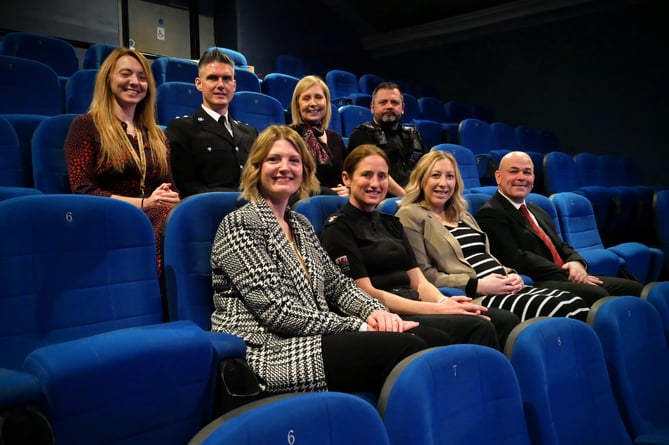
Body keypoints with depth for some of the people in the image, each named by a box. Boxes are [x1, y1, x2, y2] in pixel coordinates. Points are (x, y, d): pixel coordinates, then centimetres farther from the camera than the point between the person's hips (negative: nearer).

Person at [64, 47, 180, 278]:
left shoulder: (156, 135, 23)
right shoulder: (85, 126, 7)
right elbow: (82, 191, -3)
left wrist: (170, 199, -9)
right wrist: (143, 203, -13)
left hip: (154, 219, 5)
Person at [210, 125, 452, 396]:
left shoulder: (300, 224, 18)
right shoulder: (239, 224, -7)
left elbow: (336, 283, 18)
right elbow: (278, 312, -15)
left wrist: (375, 311, -4)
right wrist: (359, 327, -15)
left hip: (316, 336, 8)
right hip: (271, 352, -8)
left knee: (435, 341, -11)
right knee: (405, 348, -25)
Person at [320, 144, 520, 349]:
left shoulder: (390, 223, 20)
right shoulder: (338, 229, -2)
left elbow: (418, 281, 14)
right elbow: (367, 294, -11)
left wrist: (444, 301, -9)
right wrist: (435, 309, -16)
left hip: (413, 308, 7)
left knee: (506, 320, -14)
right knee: (477, 327, -27)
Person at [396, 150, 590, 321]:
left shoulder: (462, 214, 25)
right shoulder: (410, 215, 0)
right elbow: (424, 275, -9)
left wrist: (510, 274, 4)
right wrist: (478, 285, -14)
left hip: (502, 288, 8)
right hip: (472, 298, -8)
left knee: (575, 303, -15)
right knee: (564, 309, -23)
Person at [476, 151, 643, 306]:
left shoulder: (538, 212, 26)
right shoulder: (490, 214, -5)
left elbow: (562, 247, 23)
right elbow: (516, 258, -14)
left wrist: (576, 263, -2)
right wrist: (568, 275, -14)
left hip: (564, 278, 9)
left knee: (633, 288, -5)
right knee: (596, 295, -30)